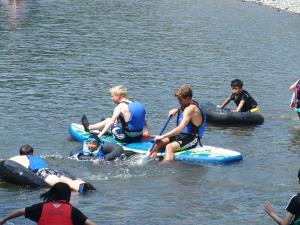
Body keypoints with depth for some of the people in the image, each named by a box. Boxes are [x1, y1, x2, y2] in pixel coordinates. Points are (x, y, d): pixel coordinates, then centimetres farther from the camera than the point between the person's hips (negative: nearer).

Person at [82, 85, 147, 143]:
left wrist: (100, 135, -21)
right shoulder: (134, 104, 6)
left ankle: (89, 127, 39)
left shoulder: (120, 106, -14)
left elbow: (111, 122, -20)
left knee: (108, 121, 16)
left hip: (127, 138, -7)